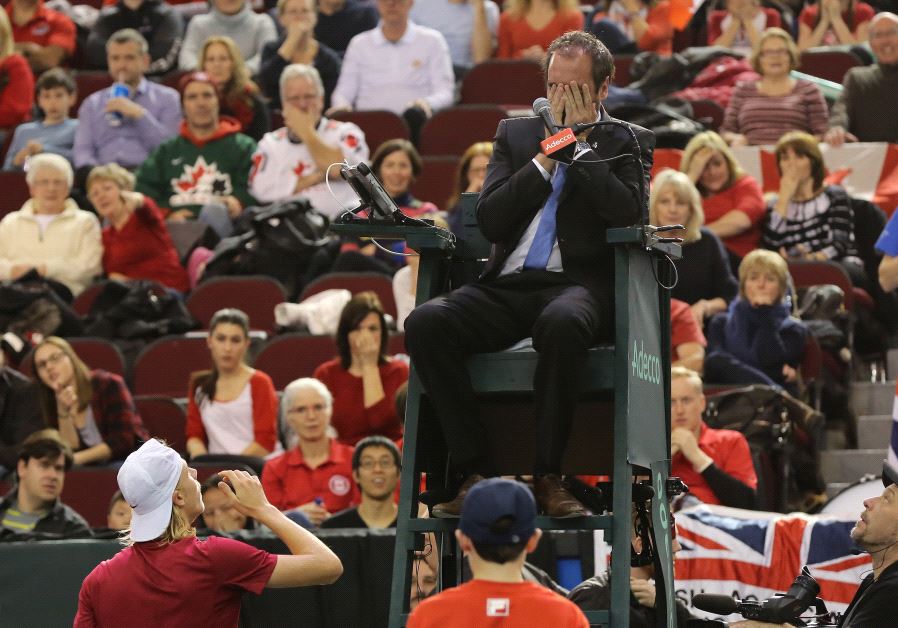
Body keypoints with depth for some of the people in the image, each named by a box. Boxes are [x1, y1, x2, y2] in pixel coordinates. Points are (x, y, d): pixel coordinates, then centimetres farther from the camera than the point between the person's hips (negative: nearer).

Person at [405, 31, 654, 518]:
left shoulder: (629, 143, 12)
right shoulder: (515, 134, 20)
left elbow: (628, 213, -8)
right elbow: (489, 221, 6)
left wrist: (581, 144, -3)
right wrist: (547, 156, 0)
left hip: (577, 284, -4)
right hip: (507, 286, 4)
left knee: (561, 323, -41)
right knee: (424, 323, -26)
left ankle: (547, 476, -29)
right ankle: (476, 472, -23)